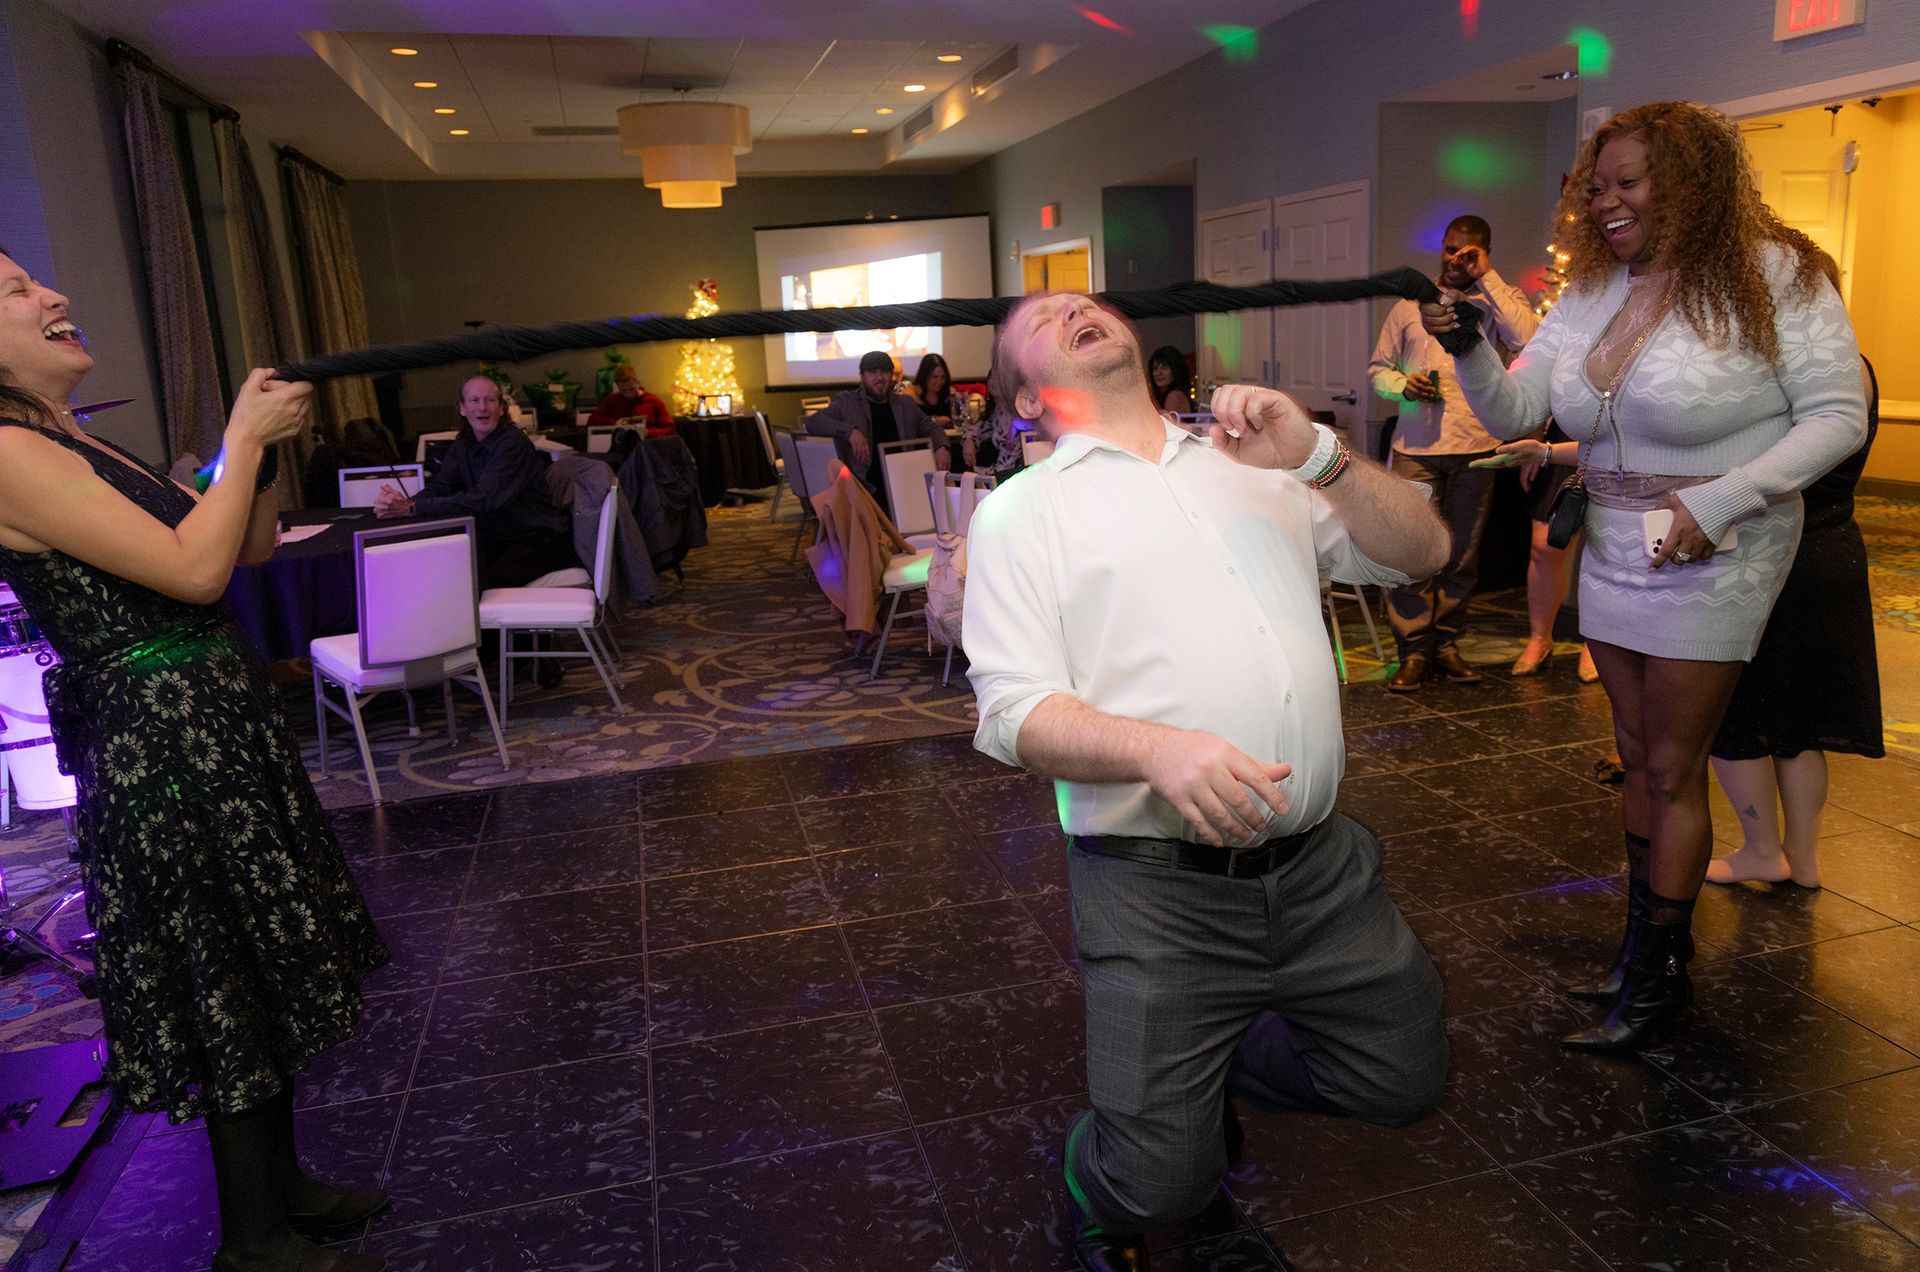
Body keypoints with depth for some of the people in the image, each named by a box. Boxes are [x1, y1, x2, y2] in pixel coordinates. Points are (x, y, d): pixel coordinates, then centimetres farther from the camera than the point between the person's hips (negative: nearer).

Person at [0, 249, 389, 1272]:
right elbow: (194, 570, -23)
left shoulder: (83, 446, 13)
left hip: (219, 727, 9)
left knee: (263, 972, 18)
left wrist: (262, 440, 2)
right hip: (165, 751, -9)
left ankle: (278, 1182, 35)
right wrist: (244, 437, -13)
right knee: (229, 990, 2)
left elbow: (249, 546, 15)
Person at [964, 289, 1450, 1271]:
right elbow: (1016, 714, -9)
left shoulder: (1252, 460, 12)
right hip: (1157, 887, -4)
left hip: (1320, 865, 5)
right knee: (1161, 1183, -3)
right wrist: (1158, 748, -27)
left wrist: (1318, 456, -9)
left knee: (1407, 1080, 16)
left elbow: (1422, 551, 8)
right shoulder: (1021, 510, 0)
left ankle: (1203, 1065, 38)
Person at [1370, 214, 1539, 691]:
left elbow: (1527, 339, -14)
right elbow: (1378, 368, 18)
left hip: (1475, 448, 0)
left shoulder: (1499, 300, 8)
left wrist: (1487, 277, -9)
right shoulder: (1411, 305, 14)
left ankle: (1446, 644, 21)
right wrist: (1403, 384, -5)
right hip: (1415, 448, 0)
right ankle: (1413, 651, 1)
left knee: (1462, 555, 8)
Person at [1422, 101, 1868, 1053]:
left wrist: (1718, 503, -22)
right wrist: (1467, 347, -18)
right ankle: (1651, 943, 29)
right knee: (1640, 758, 14)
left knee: (1673, 768, 1)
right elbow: (1513, 412, 1)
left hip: (1713, 560, -5)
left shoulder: (1772, 277, -10)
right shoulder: (1592, 293, 5)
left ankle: (1658, 973, 17)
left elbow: (1838, 415, -12)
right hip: (1613, 554, 6)